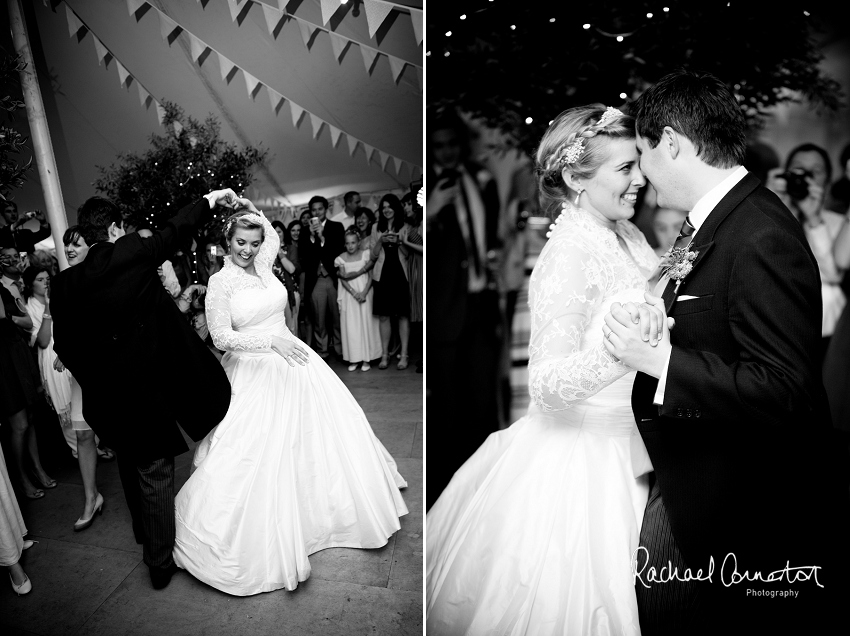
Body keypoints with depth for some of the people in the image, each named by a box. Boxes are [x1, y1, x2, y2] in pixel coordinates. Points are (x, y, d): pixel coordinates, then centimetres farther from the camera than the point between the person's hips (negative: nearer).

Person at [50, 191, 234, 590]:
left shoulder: (64, 284, -3)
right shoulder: (132, 254, -16)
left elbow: (63, 346, 3)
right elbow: (176, 231, -5)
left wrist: (92, 374, 18)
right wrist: (211, 198, 7)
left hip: (106, 397, 5)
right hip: (148, 389, -5)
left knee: (133, 469, 25)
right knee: (155, 475, 8)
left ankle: (145, 536, 48)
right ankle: (160, 563, 20)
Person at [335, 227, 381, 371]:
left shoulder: (366, 254, -1)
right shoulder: (341, 258, 3)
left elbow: (371, 276, -4)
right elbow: (343, 279, -2)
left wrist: (364, 292, -15)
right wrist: (354, 293, -15)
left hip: (365, 293, -1)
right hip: (349, 295, 1)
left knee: (366, 323, 0)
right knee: (350, 325, 0)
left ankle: (366, 358, 7)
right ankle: (353, 359, 6)